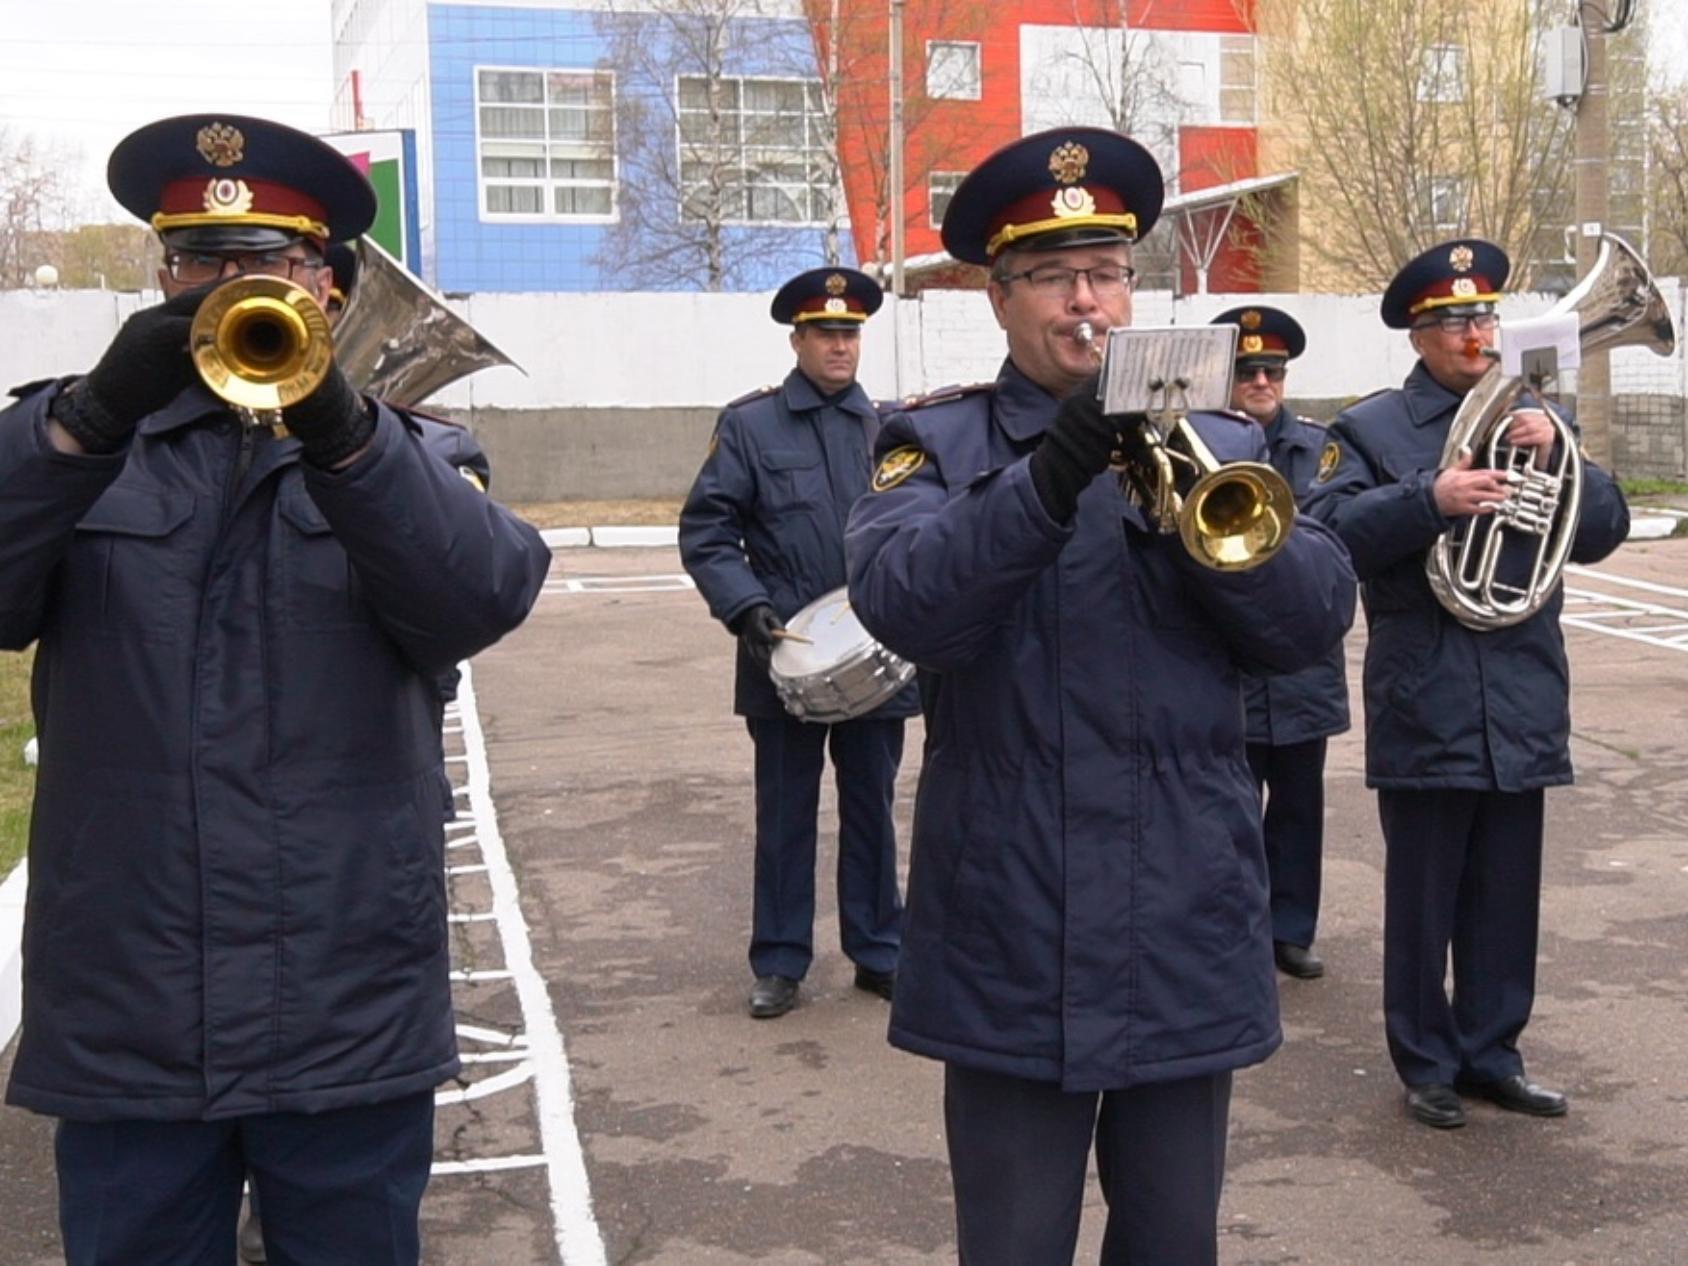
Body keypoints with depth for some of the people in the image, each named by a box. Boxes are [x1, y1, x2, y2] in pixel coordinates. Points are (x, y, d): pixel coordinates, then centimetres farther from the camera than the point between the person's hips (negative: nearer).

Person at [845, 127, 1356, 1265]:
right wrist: (1048, 474, -31)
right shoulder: (937, 444, 1)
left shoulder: (1221, 443, 9)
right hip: (1011, 942, -2)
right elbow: (902, 604, -18)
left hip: (1191, 935, 3)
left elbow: (1318, 620, -4)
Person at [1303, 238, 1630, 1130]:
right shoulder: (1371, 430, 1)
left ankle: (1491, 1053, 25)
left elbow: (1603, 532, 7)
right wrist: (1431, 501, -25)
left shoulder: (1528, 423, 14)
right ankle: (1427, 1064, 18)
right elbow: (1327, 532, -13)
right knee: (1422, 902, 5)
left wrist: (1556, 455, -10)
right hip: (1425, 711, -4)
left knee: (1507, 899, 12)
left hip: (1522, 709, 4)